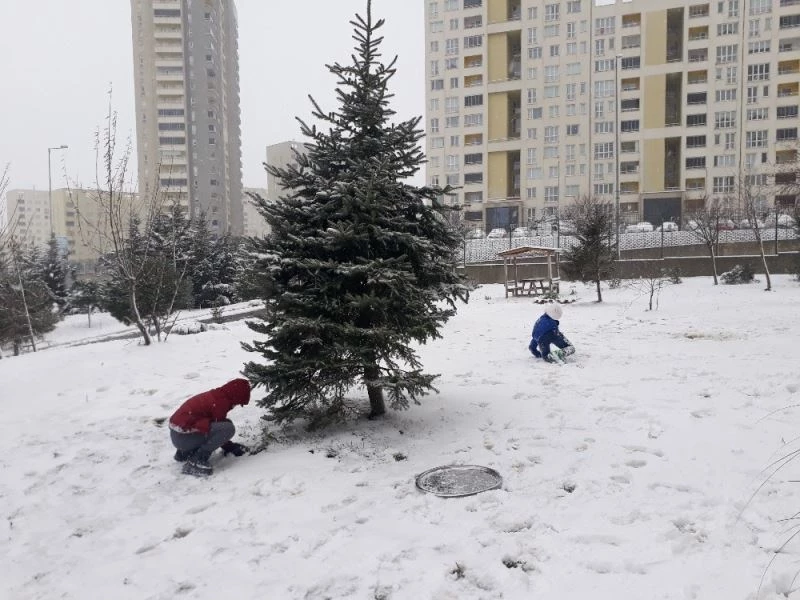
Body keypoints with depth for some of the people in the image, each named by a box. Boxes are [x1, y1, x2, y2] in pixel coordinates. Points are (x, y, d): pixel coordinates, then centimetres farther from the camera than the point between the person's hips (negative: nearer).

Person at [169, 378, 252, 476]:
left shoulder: (216, 395, 11)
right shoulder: (221, 402, -18)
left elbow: (217, 425, 23)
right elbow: (222, 429, -9)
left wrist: (229, 445, 26)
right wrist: (231, 447, 7)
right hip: (183, 437, -10)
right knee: (228, 428, -20)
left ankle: (184, 453, 18)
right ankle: (195, 462, -14)